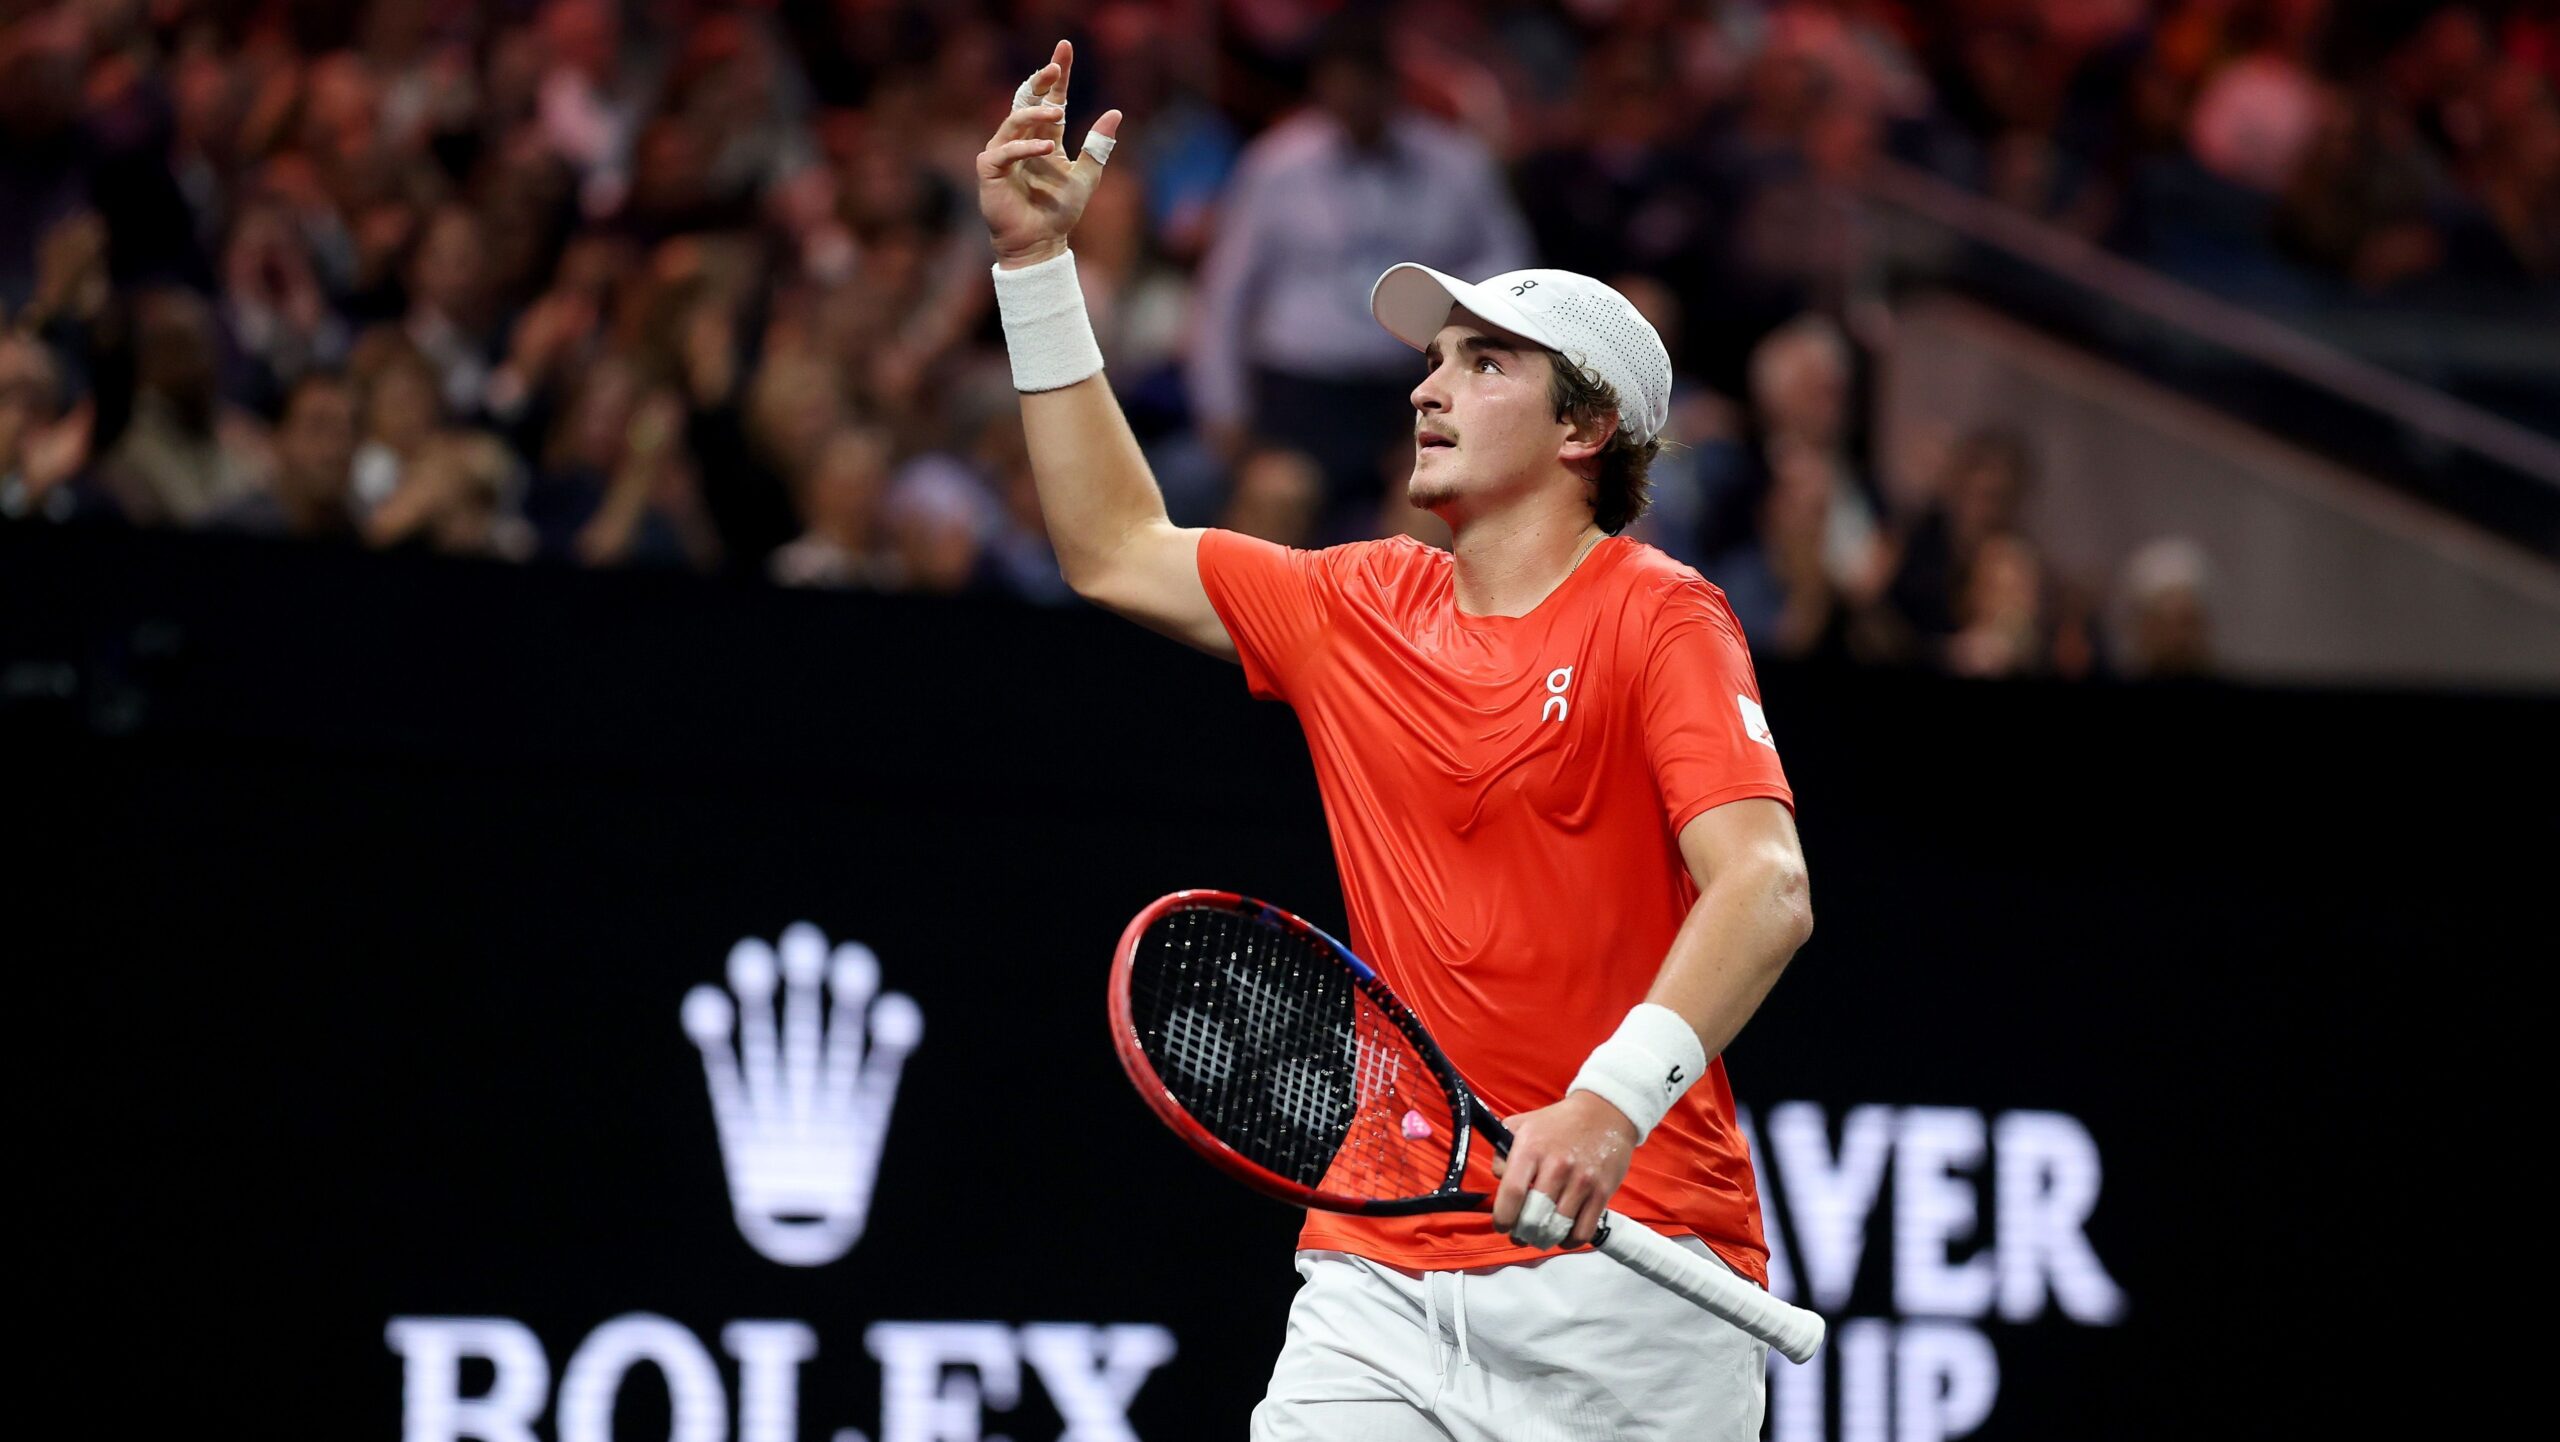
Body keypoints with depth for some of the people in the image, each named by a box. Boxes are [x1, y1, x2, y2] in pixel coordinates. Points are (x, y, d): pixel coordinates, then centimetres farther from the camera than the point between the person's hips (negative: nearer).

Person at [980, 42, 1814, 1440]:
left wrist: (1612, 1100, -33)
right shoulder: (1363, 609, 14)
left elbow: (1765, 888, -18)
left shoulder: (1655, 617, -5)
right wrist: (1036, 261, 21)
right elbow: (1118, 551, 26)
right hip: (1383, 1263, 5)